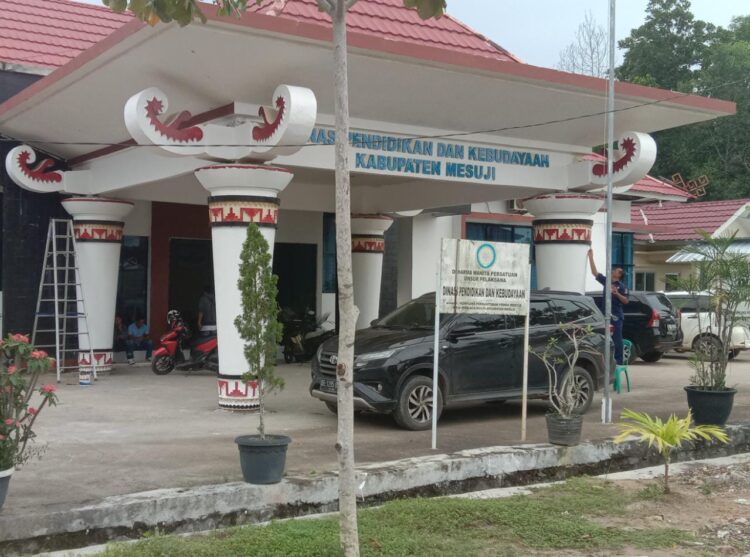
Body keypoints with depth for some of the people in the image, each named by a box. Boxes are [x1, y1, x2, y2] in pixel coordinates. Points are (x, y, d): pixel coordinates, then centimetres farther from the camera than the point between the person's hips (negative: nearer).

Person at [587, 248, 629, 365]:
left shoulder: (622, 286, -3)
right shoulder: (606, 281, 13)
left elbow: (626, 301, -6)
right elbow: (594, 272, 14)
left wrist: (617, 294, -23)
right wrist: (591, 257, 10)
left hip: (616, 317, -6)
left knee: (616, 339, -6)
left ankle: (618, 361, -4)